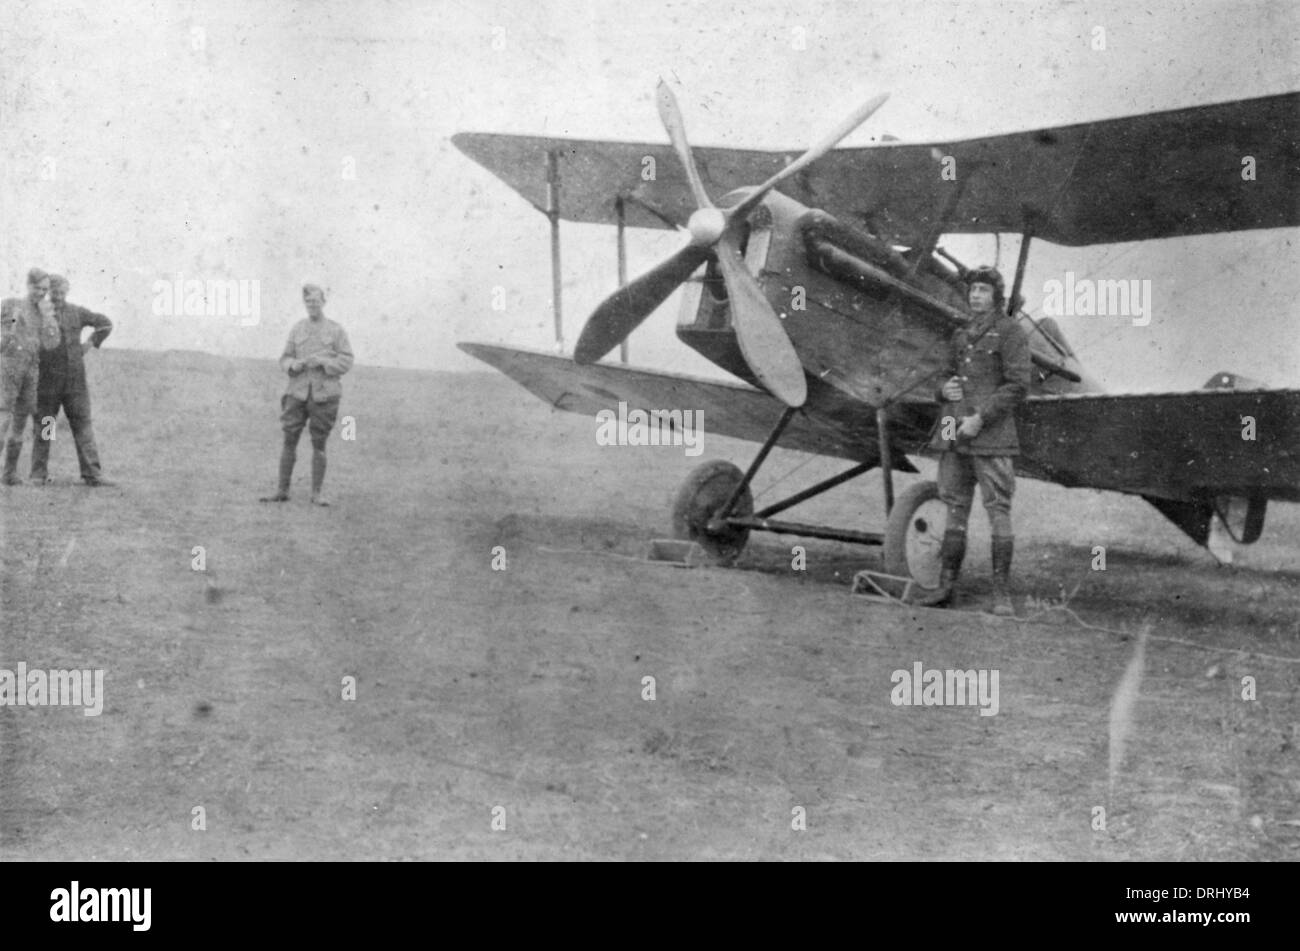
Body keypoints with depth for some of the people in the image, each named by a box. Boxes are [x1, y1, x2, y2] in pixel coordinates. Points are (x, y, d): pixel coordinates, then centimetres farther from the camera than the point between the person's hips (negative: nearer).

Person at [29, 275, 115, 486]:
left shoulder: (76, 313, 8)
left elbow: (105, 324, 18)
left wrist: (90, 344, 8)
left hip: (74, 380, 2)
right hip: (46, 380, -2)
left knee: (83, 425, -2)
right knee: (42, 427, 2)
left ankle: (91, 473, -3)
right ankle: (39, 473, 9)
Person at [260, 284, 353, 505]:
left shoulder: (336, 331, 3)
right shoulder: (297, 329, 10)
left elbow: (346, 362, -2)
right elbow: (284, 359, 12)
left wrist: (322, 362, -16)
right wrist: (294, 364, -10)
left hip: (324, 394, -2)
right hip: (297, 392, 2)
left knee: (319, 444, 2)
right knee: (289, 441, 0)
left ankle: (316, 493, 8)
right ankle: (283, 491, 6)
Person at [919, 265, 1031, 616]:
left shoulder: (1010, 332, -3)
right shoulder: (961, 336, 18)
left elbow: (1018, 386, -10)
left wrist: (980, 418, -16)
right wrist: (945, 390, 3)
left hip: (991, 436, -6)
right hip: (954, 435, 7)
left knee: (998, 512, -6)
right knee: (955, 510, 8)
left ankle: (1002, 594, -4)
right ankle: (946, 586, 12)